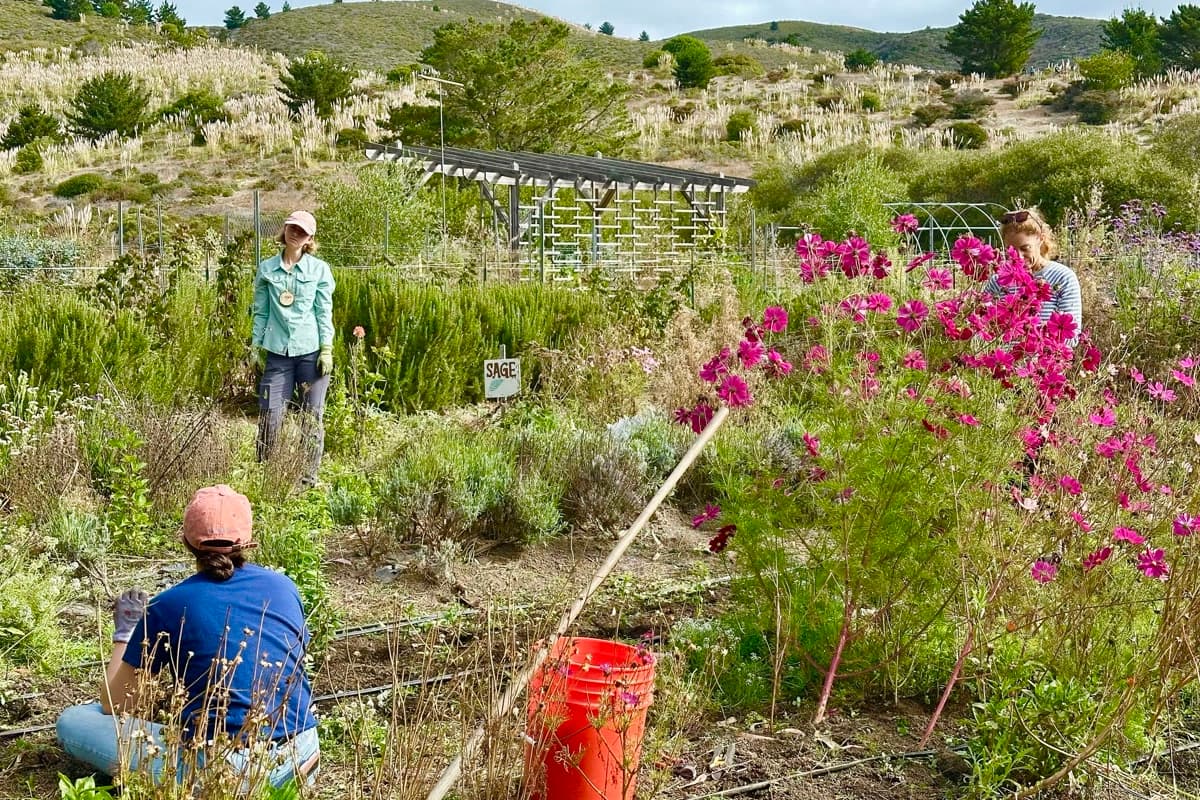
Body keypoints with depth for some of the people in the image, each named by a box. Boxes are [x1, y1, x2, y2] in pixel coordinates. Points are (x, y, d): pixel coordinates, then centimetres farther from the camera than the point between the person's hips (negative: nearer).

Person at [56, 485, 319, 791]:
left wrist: (123, 634, 21)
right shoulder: (284, 586, 8)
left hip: (223, 770, -5)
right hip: (301, 755, 5)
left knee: (72, 722, 7)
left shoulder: (169, 606, -2)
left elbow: (115, 705, 6)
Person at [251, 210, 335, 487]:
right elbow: (261, 311, 11)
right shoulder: (266, 269, 8)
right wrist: (257, 346, 5)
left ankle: (308, 479, 11)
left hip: (311, 351, -1)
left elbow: (325, 312, 2)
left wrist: (327, 349, -4)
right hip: (277, 351, 1)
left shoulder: (319, 269, 3)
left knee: (312, 418, 2)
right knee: (270, 417, -4)